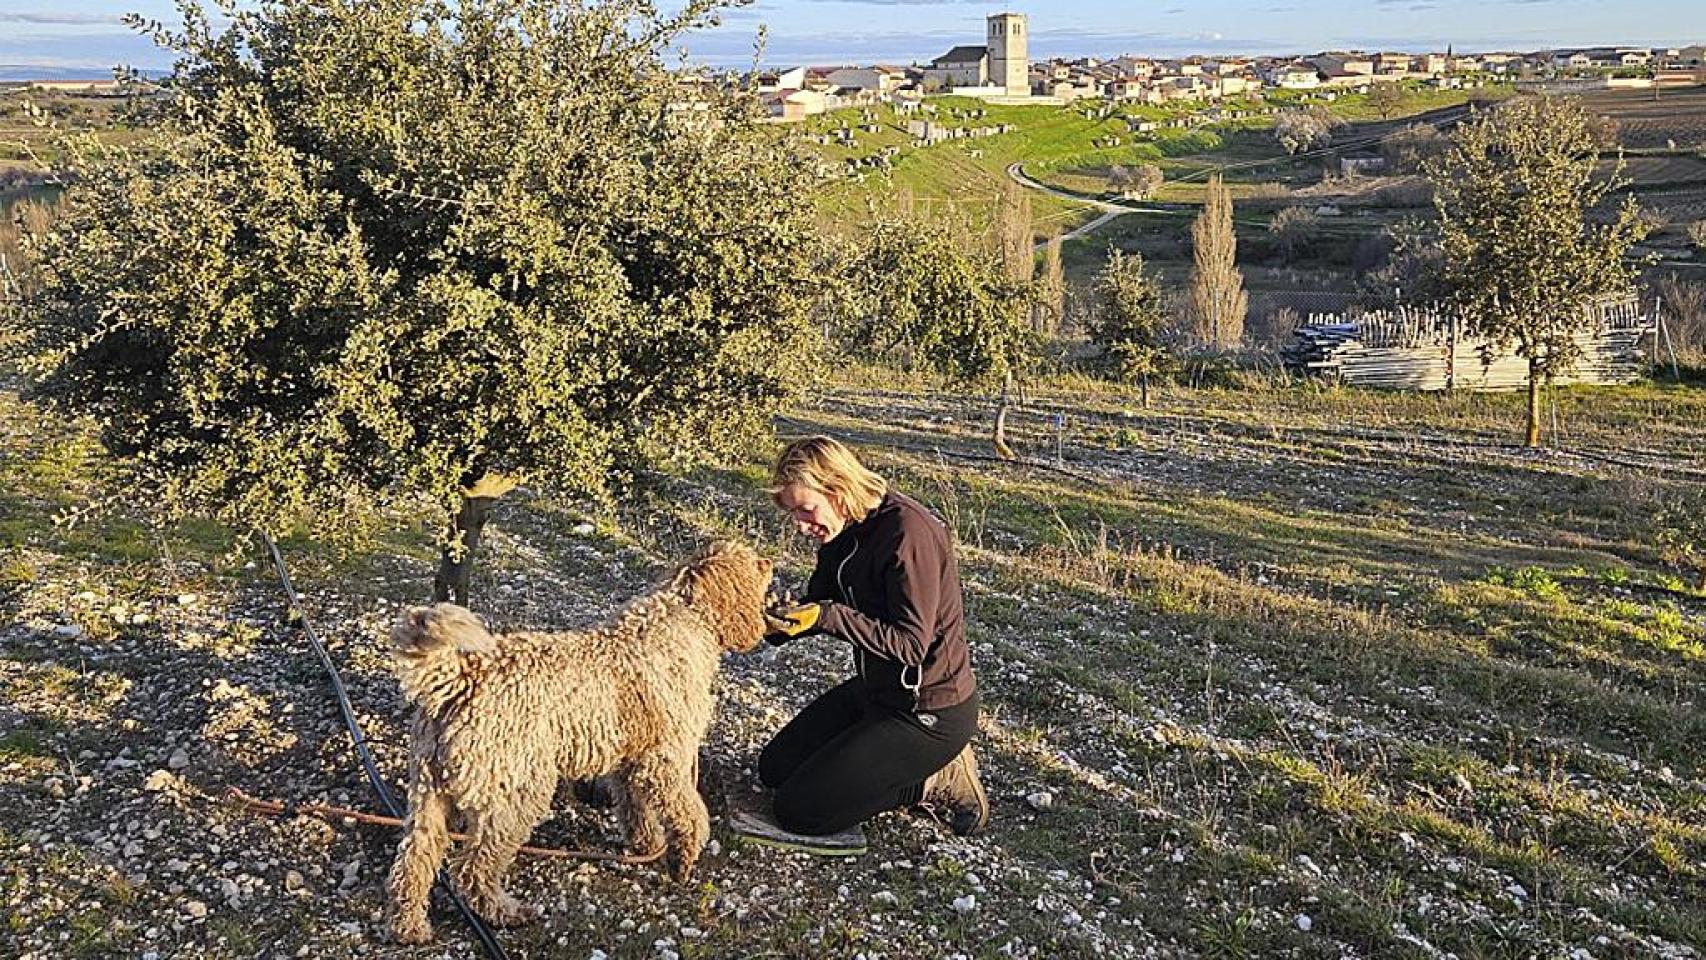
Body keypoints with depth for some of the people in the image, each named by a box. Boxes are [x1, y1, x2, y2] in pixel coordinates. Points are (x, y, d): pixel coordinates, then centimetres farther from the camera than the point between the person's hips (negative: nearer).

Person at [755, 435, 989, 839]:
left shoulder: (907, 532, -27)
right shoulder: (845, 531, -1)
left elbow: (912, 644, -27)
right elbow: (816, 602, 6)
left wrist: (828, 617, -34)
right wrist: (781, 620, -15)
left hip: (930, 712, -9)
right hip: (875, 690, 9)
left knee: (798, 810, -9)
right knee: (775, 769, 17)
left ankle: (940, 780, 2)